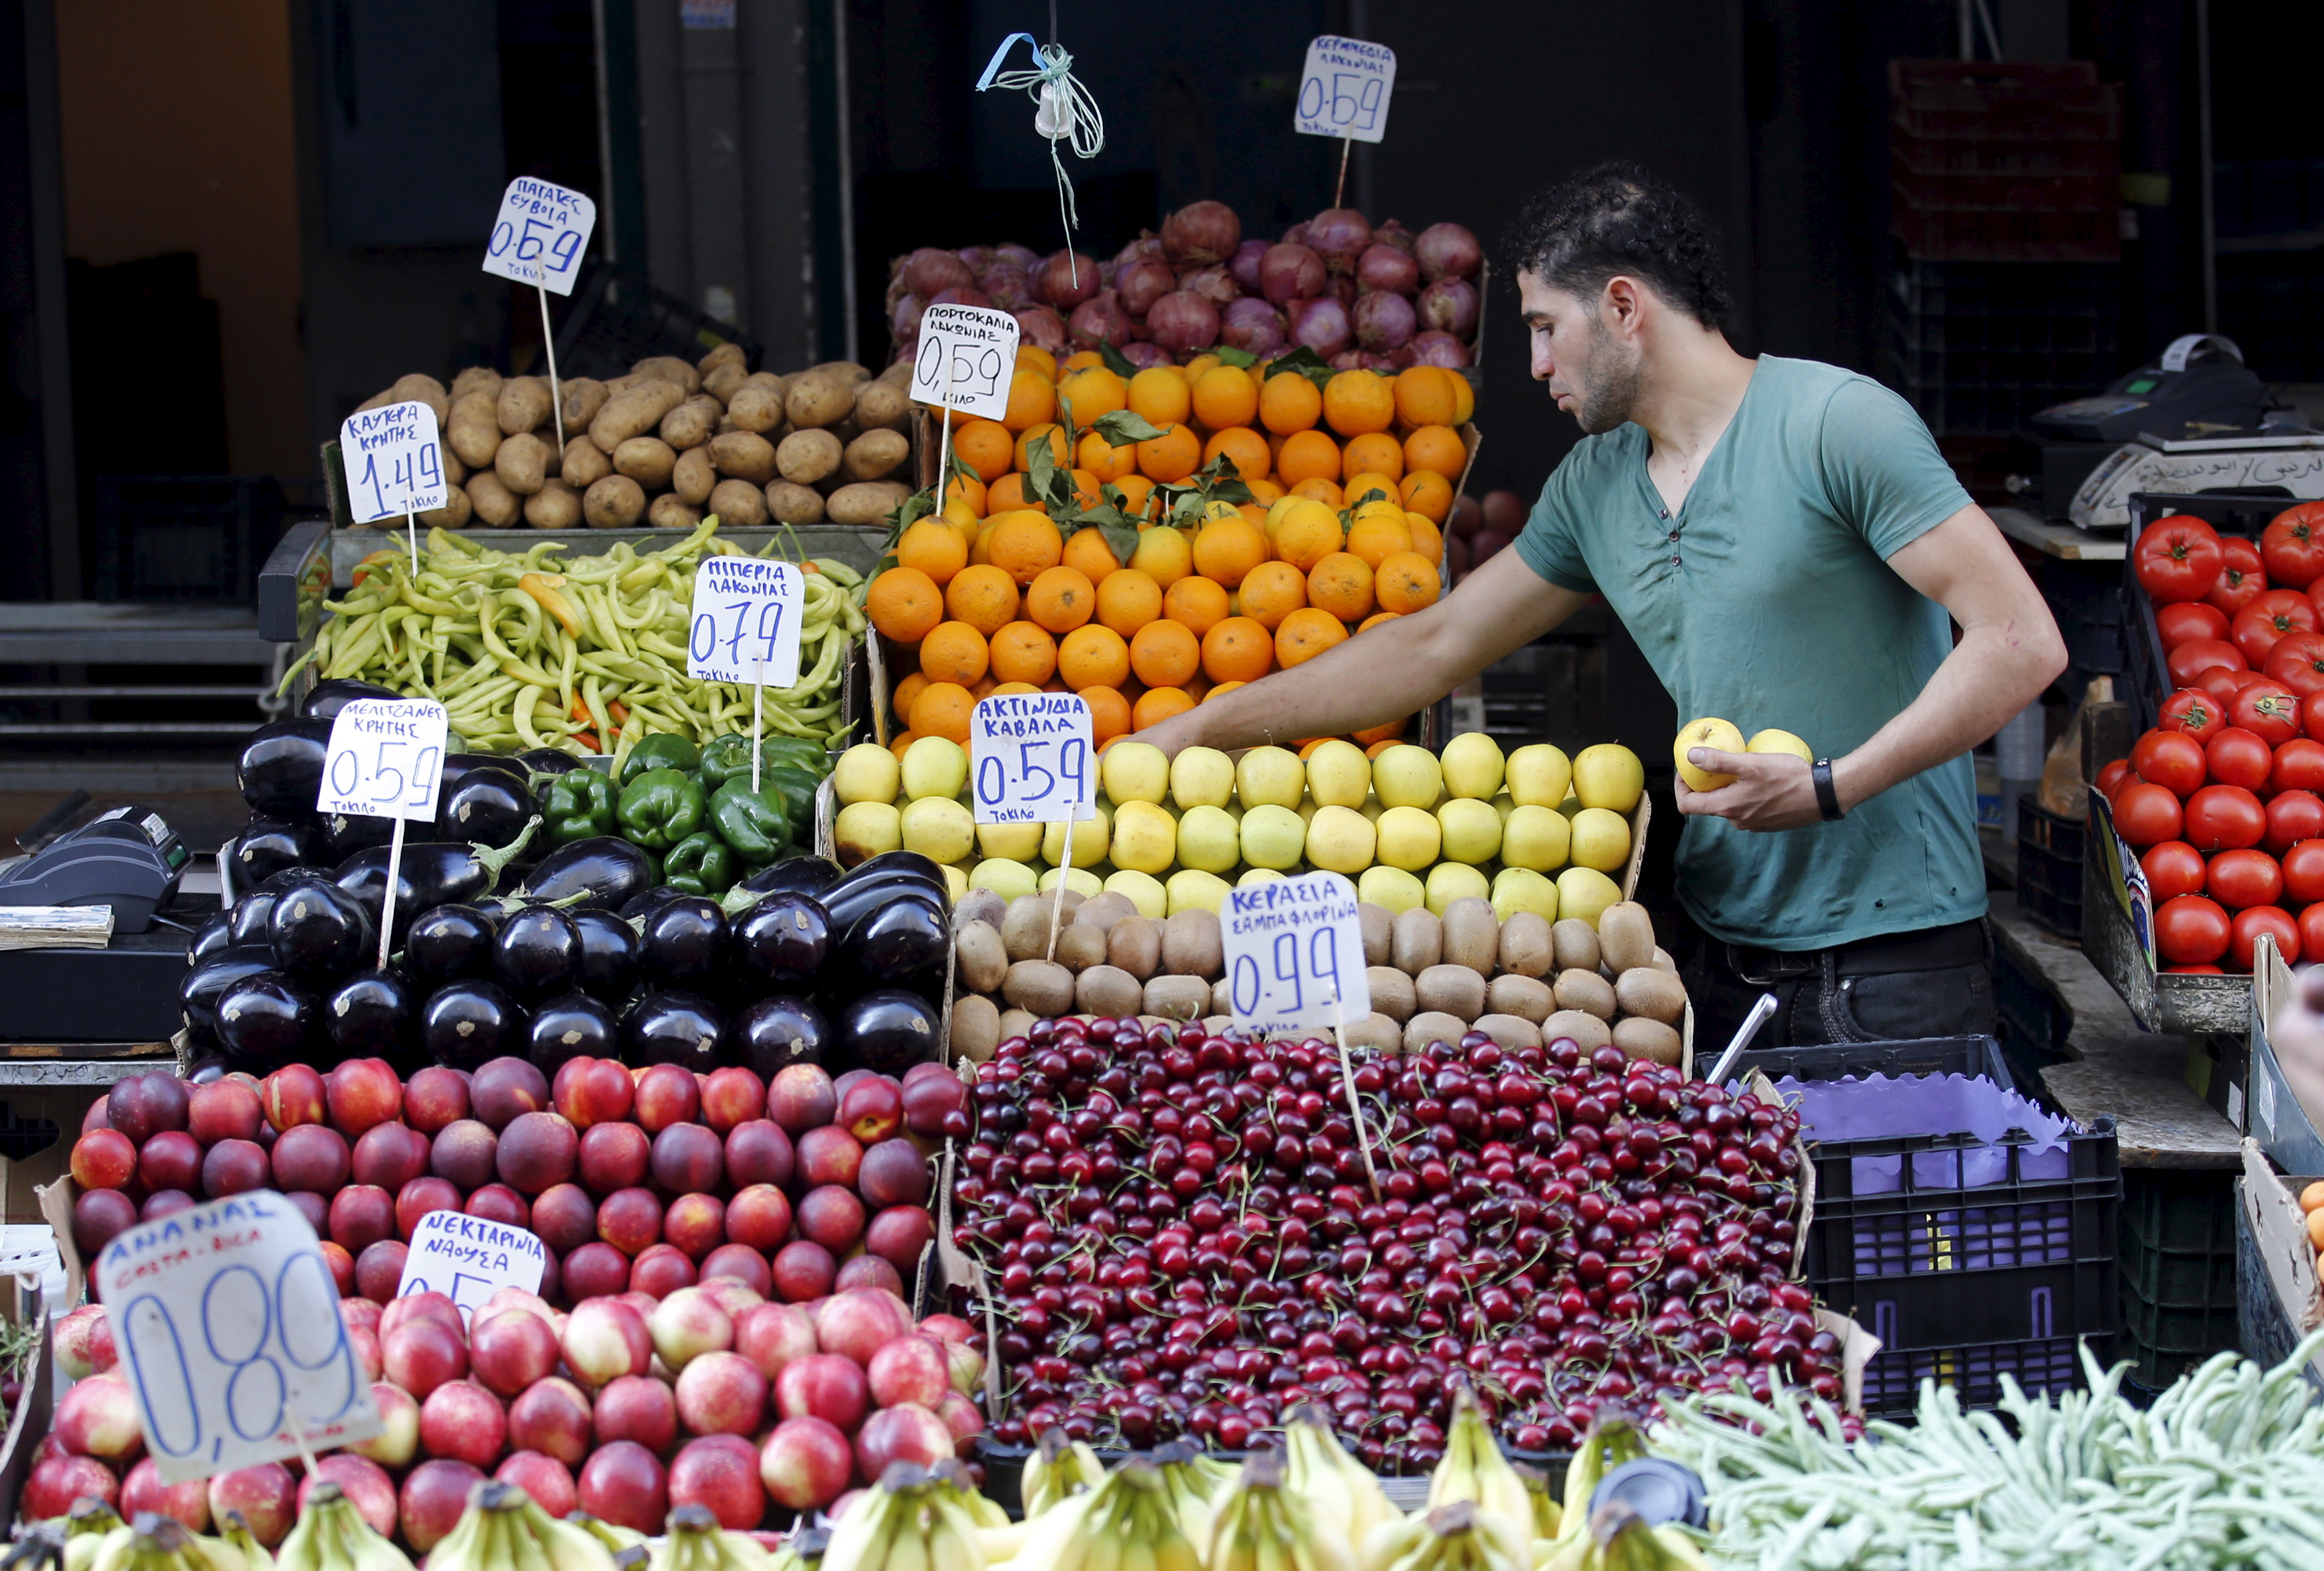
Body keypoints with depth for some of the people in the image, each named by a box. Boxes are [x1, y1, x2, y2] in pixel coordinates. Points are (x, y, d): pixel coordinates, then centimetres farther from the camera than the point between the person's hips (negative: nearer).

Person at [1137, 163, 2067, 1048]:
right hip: (1723, 960, 6)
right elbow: (1433, 647, 22)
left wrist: (1827, 787, -18)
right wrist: (1196, 732, 21)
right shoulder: (1592, 487, 13)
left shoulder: (1834, 423, -9)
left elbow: (2021, 643, -14)